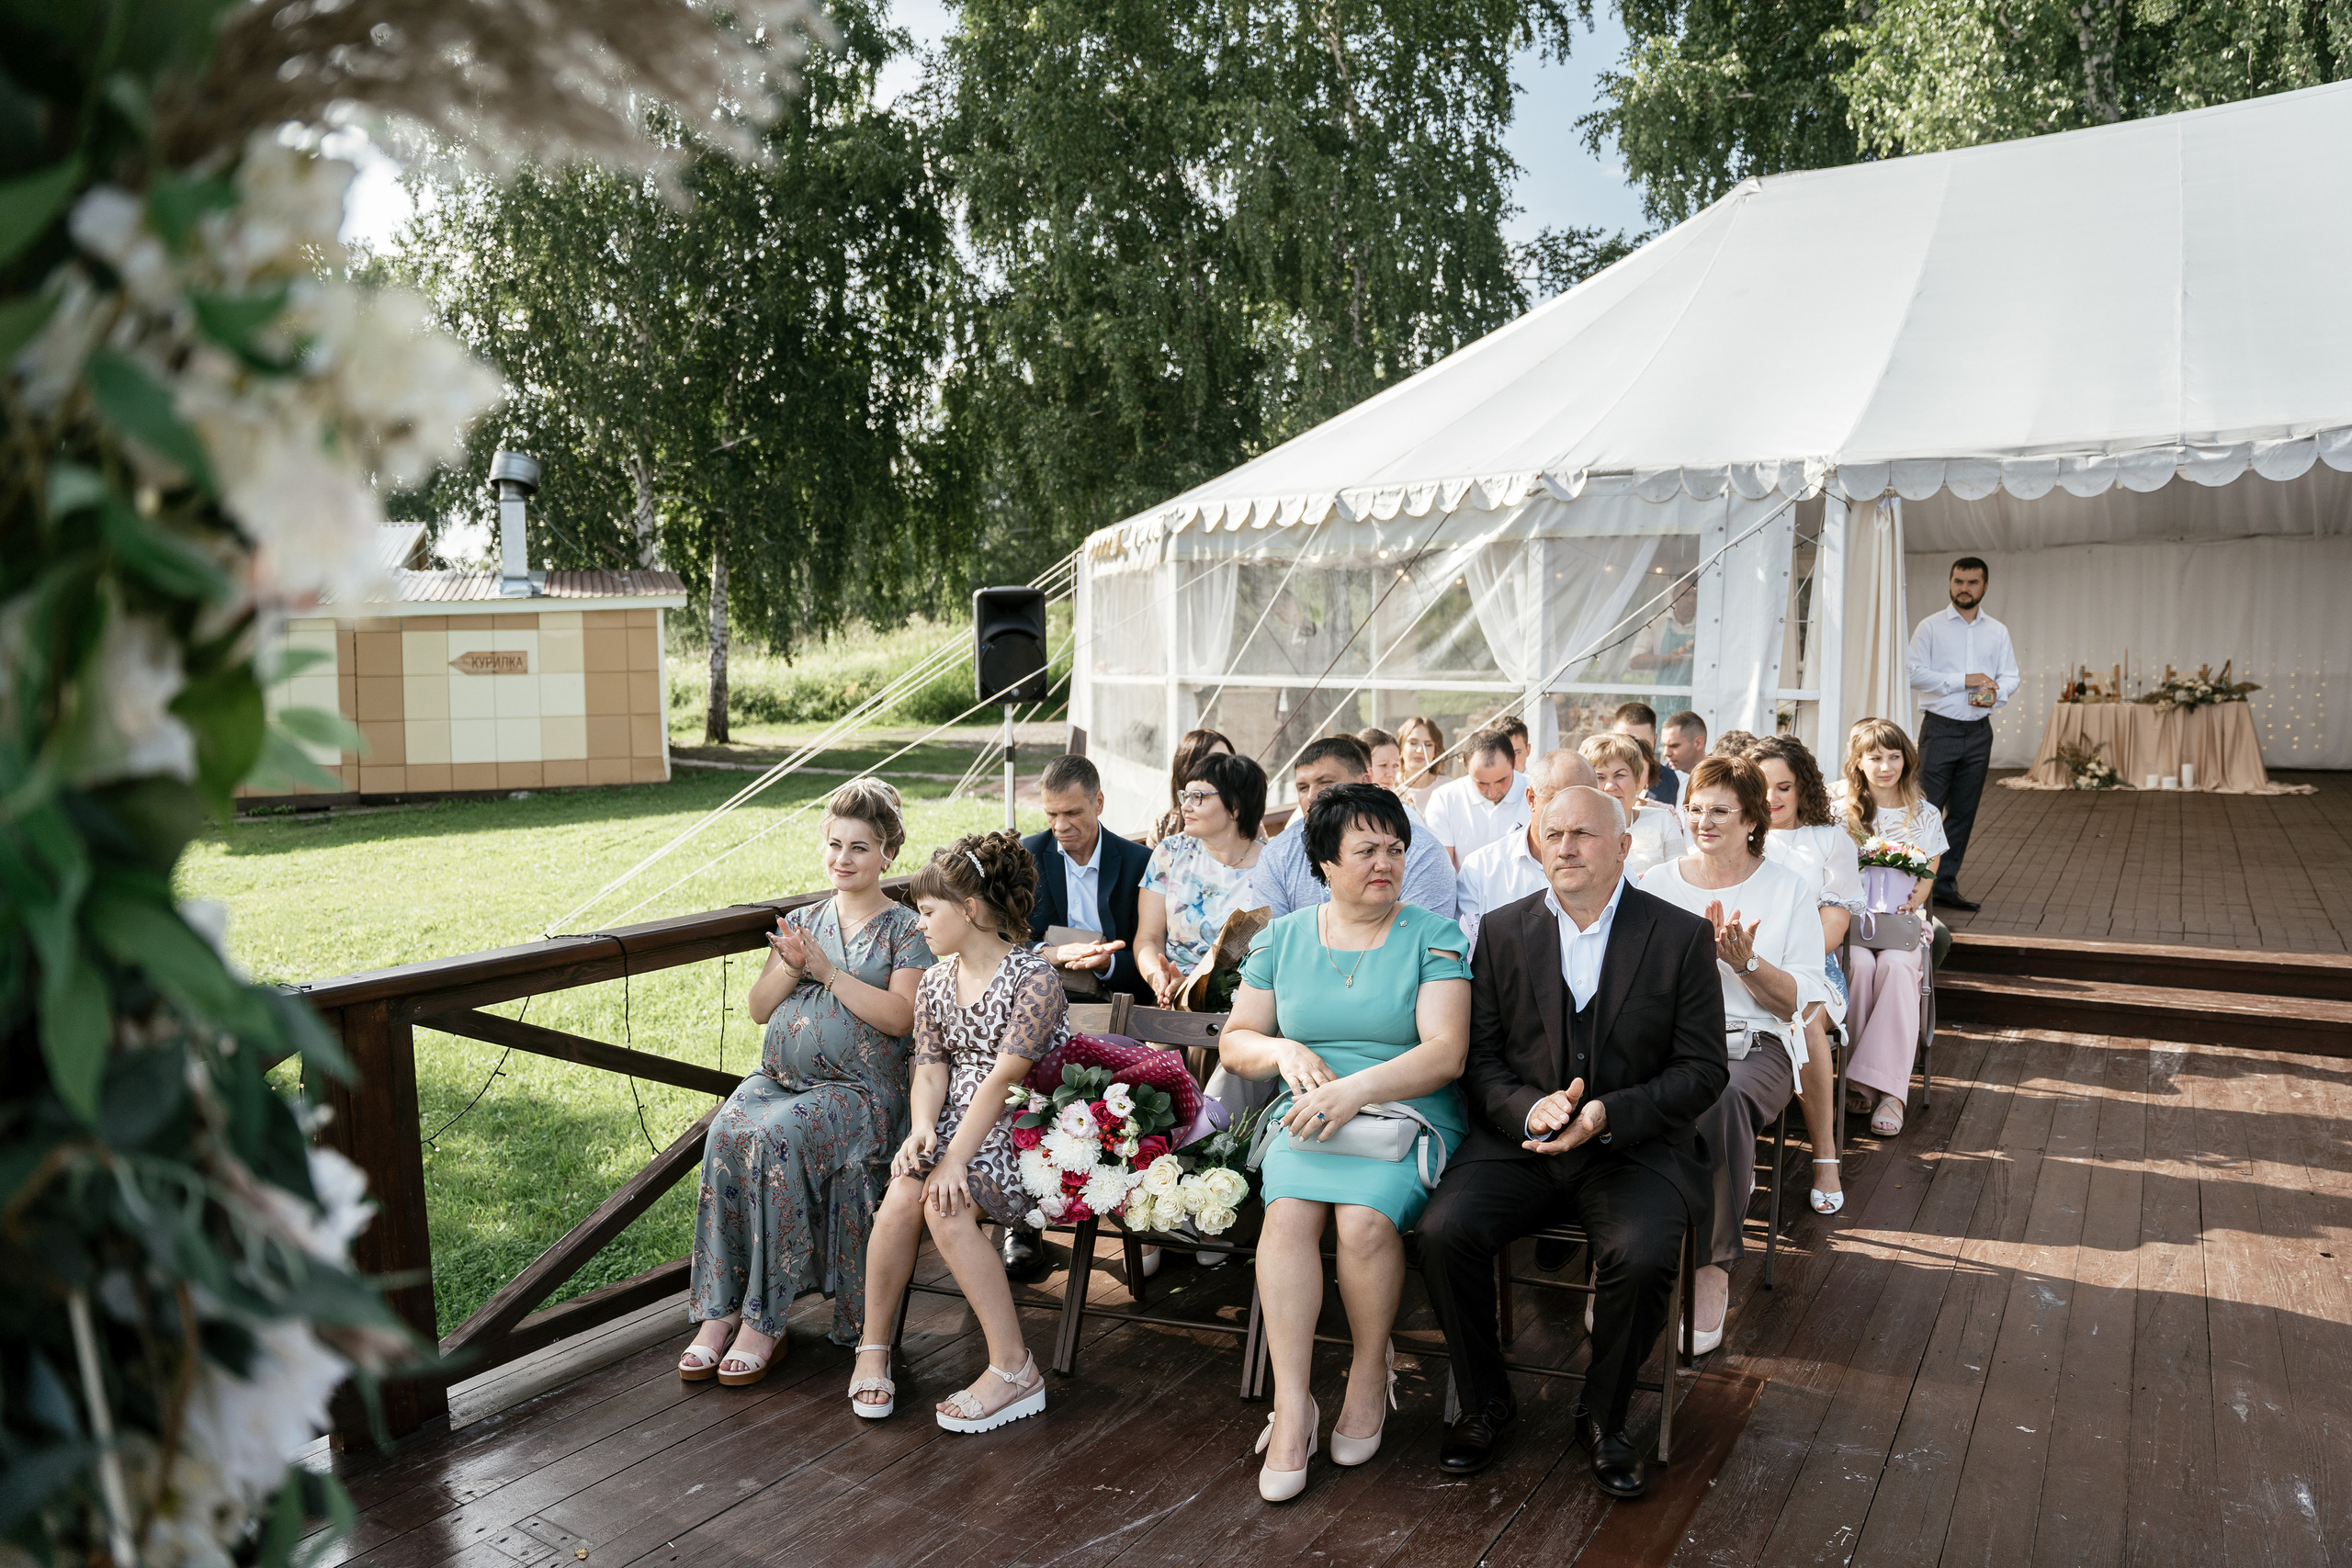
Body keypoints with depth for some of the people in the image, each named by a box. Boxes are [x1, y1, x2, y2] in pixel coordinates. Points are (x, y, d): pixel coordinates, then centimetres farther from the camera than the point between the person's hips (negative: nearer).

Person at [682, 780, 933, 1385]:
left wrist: (827, 971, -12)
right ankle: (719, 1309, -20)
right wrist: (790, 967, -5)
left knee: (777, 1137, -32)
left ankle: (763, 1319, -22)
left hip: (857, 1090, -4)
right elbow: (759, 1009, 14)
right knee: (725, 1134, -26)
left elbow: (900, 1017, -10)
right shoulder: (800, 921, 19)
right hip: (776, 1078, 5)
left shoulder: (905, 930, 4)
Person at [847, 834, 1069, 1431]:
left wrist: (956, 1157, -24)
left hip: (1018, 1134, -5)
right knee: (903, 1196, -25)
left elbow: (1003, 1078, -19)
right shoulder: (934, 984, 12)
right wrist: (923, 1128, -18)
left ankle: (1013, 1368, -19)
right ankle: (873, 1349, -4)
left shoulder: (1034, 978, -11)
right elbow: (931, 1066, 3)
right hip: (954, 1127, 5)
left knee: (944, 1205, -29)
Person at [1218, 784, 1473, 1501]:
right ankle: (1291, 1405, -19)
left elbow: (1445, 1054, -8)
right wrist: (1283, 1051, -7)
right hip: (1308, 1117, 2)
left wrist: (1356, 1089, -21)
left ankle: (1371, 1372, -2)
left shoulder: (1434, 936, 2)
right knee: (1288, 1211, -28)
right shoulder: (1282, 938, 12)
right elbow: (1234, 1041, 15)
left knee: (1365, 1219, -29)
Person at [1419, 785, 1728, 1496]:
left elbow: (1703, 1069, -2)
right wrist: (1530, 1110, -17)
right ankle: (1484, 1402, 4)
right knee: (1444, 1231, -22)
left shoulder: (1682, 936, 0)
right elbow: (1480, 1059, 5)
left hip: (1634, 1145, -1)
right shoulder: (1502, 931, 6)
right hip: (1518, 1138, 2)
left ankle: (1603, 1418, 0)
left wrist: (1608, 1114, -17)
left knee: (1641, 1255, -29)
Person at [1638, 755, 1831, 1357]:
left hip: (1754, 1042, -1)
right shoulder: (1655, 885, 11)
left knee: (1721, 1098, -36)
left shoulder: (1788, 888, 9)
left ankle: (1712, 1270, -21)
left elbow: (1798, 1002, 4)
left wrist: (1745, 961, -14)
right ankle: (1733, 1183, -12)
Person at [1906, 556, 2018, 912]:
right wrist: (1964, 681, -15)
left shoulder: (1998, 632, 12)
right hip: (1940, 728, -4)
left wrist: (1995, 693, -12)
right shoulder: (1931, 627, 0)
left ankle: (1945, 884, 14)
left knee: (1963, 812, 7)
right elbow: (1915, 673, -9)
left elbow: (2010, 676, 10)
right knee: (1927, 809, -9)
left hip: (1979, 731, 5)